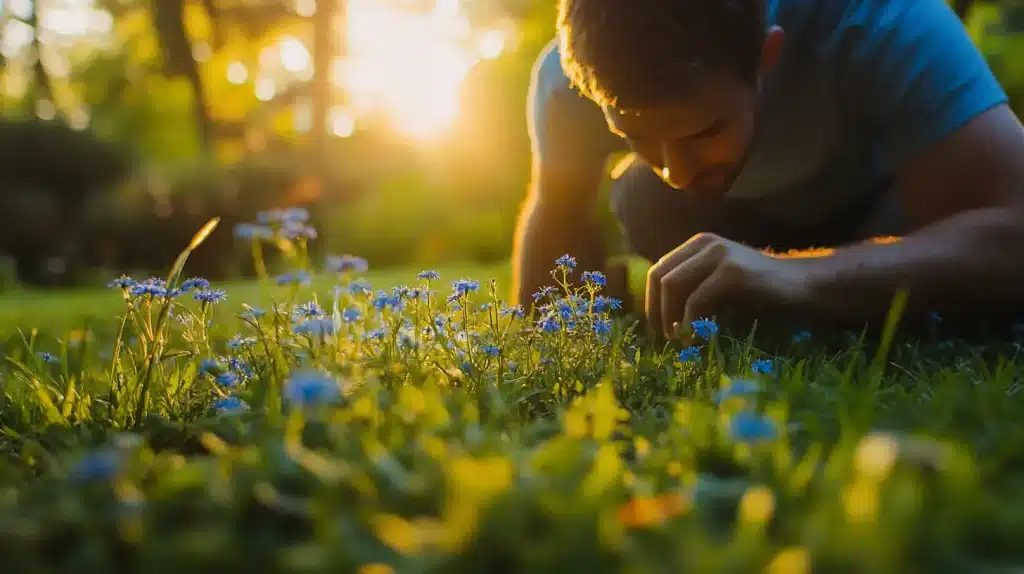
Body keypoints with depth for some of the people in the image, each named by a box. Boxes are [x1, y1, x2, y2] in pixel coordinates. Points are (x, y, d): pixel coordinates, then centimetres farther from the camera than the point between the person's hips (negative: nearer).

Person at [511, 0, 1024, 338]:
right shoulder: (569, 78, -31)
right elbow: (557, 218, -11)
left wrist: (798, 275, -61)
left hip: (877, 210, -1)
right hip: (741, 217, 2)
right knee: (640, 203, -28)